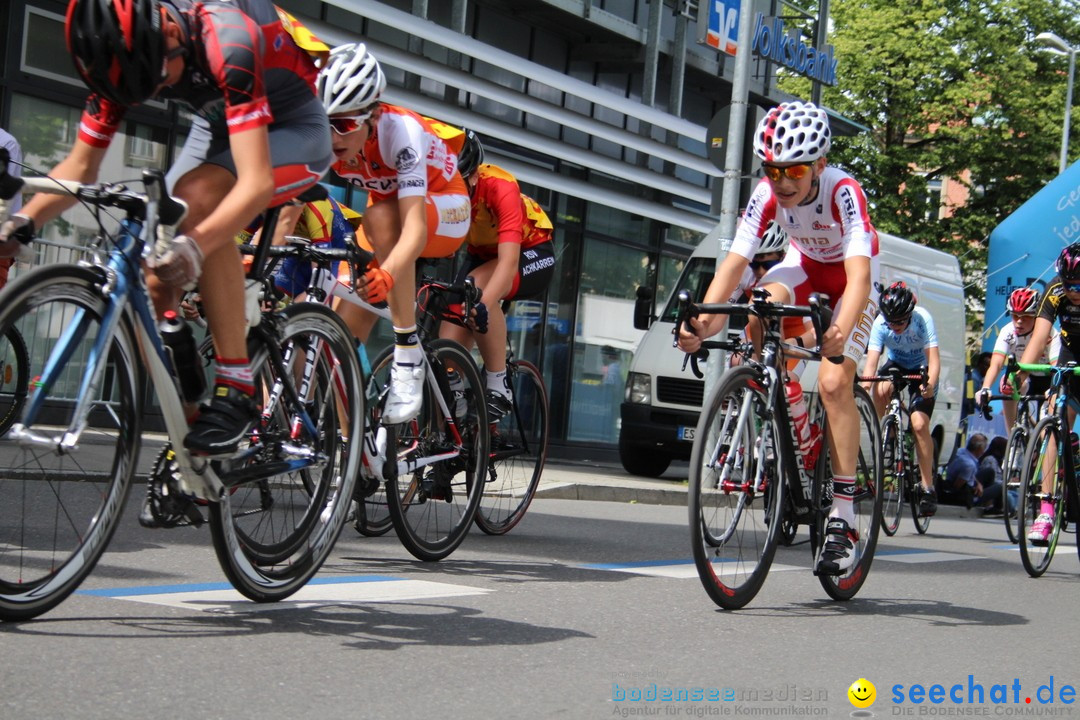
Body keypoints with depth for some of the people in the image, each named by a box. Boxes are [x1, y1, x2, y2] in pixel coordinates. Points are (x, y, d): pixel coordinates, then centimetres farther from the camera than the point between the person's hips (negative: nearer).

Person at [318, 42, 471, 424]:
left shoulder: (399, 131, -36)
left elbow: (415, 227, -44)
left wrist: (387, 273, -63)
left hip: (445, 210, -5)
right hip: (386, 211, 5)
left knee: (380, 217, -39)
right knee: (344, 335, -12)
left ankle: (408, 355, -32)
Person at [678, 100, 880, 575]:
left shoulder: (843, 192, -35)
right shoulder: (767, 194, -24)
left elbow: (859, 274, -46)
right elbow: (734, 263, -29)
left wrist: (841, 333, -64)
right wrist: (702, 323, -46)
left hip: (851, 276, -3)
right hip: (805, 263, 4)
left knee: (834, 382, -21)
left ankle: (843, 517, -14)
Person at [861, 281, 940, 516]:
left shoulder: (923, 318, -30)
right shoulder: (880, 323, -25)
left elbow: (934, 358, -36)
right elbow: (872, 359, -32)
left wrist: (931, 383, -54)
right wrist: (865, 383, -51)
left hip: (921, 370, -2)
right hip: (895, 364, 2)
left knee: (919, 424, -17)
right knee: (881, 390, -34)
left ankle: (928, 488, -9)